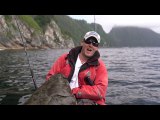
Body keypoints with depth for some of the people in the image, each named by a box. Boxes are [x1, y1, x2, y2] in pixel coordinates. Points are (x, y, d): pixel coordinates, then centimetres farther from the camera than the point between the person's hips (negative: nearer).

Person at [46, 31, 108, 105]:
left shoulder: (100, 66, 3)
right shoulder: (65, 58, 10)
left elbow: (100, 91, -9)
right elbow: (50, 77, 11)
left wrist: (73, 91, -15)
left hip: (88, 101, -2)